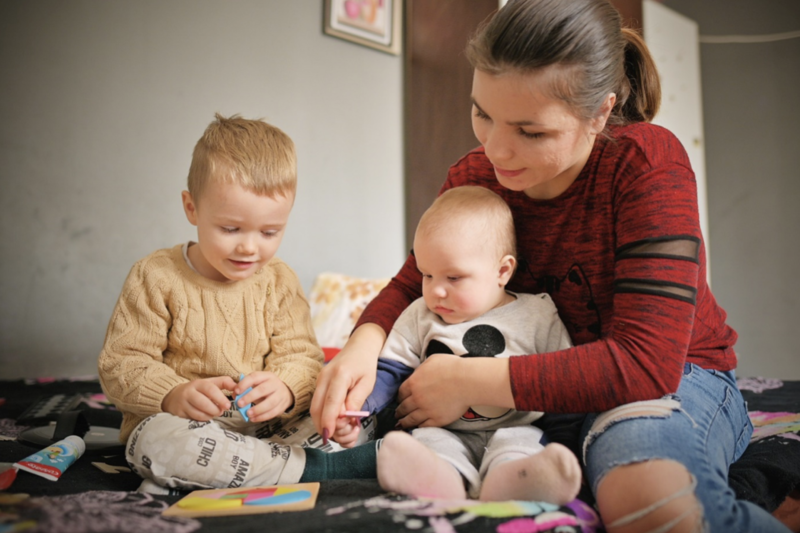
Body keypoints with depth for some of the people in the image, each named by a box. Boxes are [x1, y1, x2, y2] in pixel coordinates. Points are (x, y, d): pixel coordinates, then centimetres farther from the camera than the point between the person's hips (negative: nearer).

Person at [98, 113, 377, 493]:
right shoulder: (156, 277, -6)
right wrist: (175, 394, -28)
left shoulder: (280, 281, 4)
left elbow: (302, 356, 0)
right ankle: (320, 467, -27)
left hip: (267, 426, 3)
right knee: (158, 440, -36)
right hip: (183, 425, -3)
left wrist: (285, 388, -25)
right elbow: (119, 365, -8)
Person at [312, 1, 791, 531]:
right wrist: (365, 344, -21)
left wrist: (467, 382, -28)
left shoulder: (648, 163, -21)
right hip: (545, 380, 7)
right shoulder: (472, 177, -5)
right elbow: (412, 285, 4)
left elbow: (646, 362, -27)